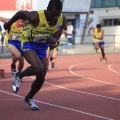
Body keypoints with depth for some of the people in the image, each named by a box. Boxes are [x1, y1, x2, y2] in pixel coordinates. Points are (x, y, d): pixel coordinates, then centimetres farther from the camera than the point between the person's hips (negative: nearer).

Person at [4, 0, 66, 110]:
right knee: (38, 68, -29)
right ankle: (19, 76, 3)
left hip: (42, 45, 5)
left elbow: (55, 38, -7)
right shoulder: (36, 16, -32)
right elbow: (20, 13, -13)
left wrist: (51, 40, -33)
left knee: (41, 78, 4)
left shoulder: (62, 20, -17)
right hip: (28, 43, -5)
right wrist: (8, 24, 4)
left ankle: (29, 98, 31)